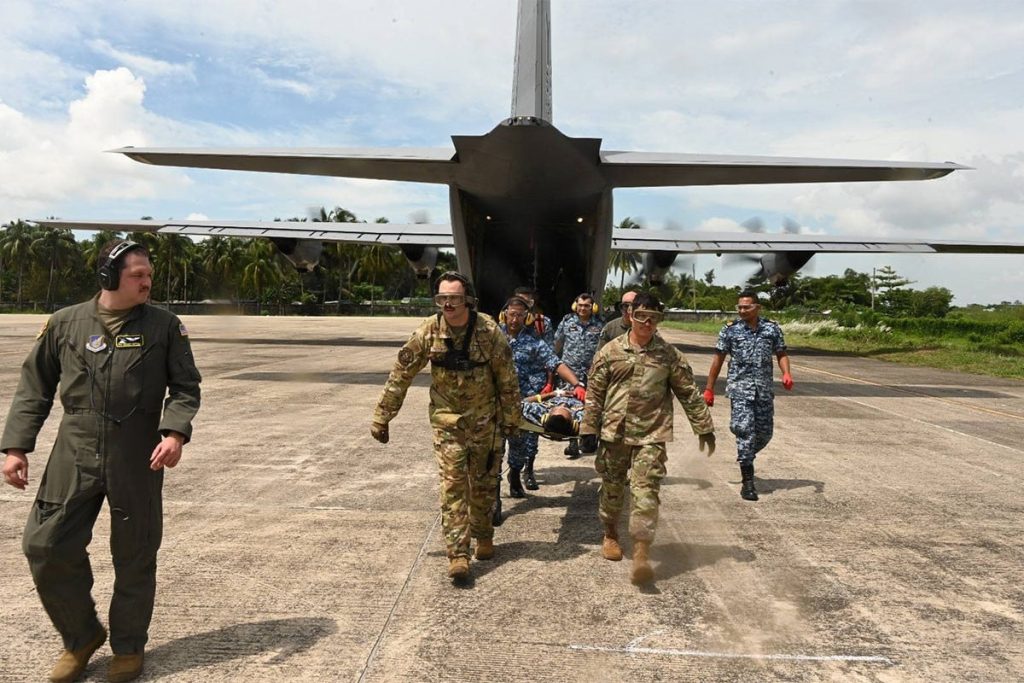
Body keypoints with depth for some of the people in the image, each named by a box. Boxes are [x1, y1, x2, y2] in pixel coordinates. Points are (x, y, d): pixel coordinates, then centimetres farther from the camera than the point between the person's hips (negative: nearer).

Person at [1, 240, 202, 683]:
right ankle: (81, 637, 27)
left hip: (138, 459, -1)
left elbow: (185, 386, 0)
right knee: (46, 547, 2)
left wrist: (175, 432, -16)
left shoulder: (165, 326, 0)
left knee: (134, 555, 7)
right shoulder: (65, 323, 4)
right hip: (74, 456, 2)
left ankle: (128, 646, 29)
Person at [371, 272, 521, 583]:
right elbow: (401, 374, -6)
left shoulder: (489, 331, -17)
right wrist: (381, 418, -4)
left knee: (483, 482, 12)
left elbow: (507, 379, -7)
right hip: (447, 420, 0)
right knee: (452, 485, -5)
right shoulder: (428, 331, -13)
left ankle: (483, 536, 36)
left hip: (485, 420, 0)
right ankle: (458, 554, 0)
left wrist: (511, 419, -2)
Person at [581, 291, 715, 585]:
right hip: (614, 432, 1)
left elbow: (689, 393, 7)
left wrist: (704, 427, 8)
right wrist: (589, 429, 1)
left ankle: (641, 555, -9)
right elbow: (595, 393, 3)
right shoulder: (611, 351, 1)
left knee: (646, 492, -10)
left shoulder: (669, 355, 2)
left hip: (651, 435, -1)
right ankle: (610, 535, 38)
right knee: (612, 489, 14)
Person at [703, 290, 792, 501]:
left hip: (765, 390, 3)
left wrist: (786, 373, -10)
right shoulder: (730, 329, 0)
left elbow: (781, 354, 10)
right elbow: (718, 359, 3)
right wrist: (709, 388, 2)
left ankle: (745, 458, 38)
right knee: (745, 430, -10)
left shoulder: (772, 328, 5)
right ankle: (747, 481, -5)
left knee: (765, 432, 9)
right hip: (740, 388, -3)